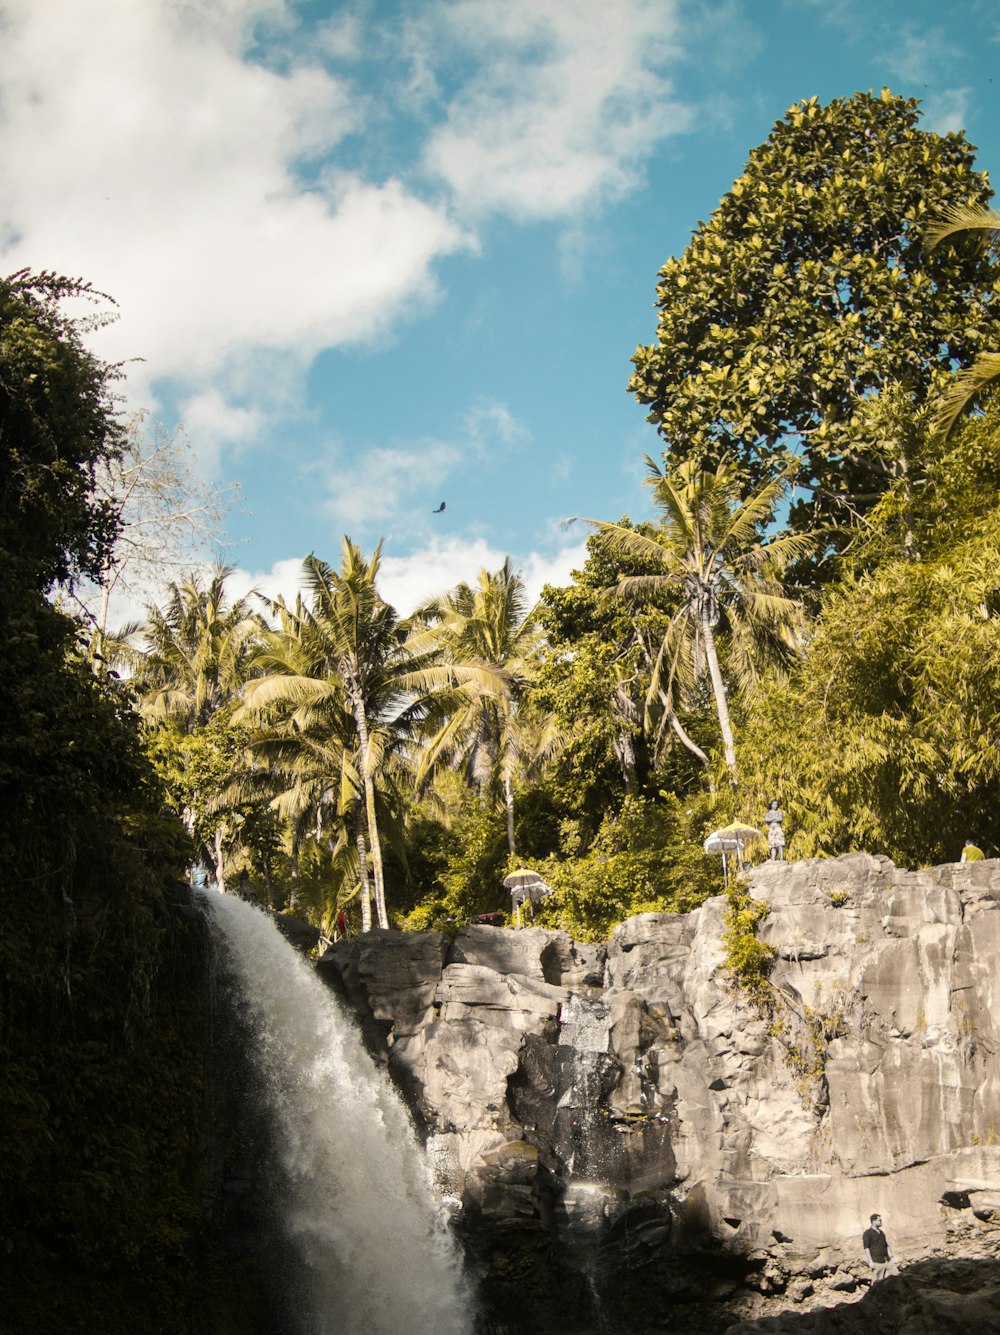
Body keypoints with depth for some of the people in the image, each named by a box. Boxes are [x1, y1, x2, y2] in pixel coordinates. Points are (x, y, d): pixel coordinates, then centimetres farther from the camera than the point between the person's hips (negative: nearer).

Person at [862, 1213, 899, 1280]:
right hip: (877, 1262, -7)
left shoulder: (881, 1232, 17)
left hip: (887, 1261, 7)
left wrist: (891, 1258, 15)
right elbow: (866, 1248, -11)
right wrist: (870, 1261, -17)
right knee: (877, 1282, -5)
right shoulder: (867, 1233, -6)